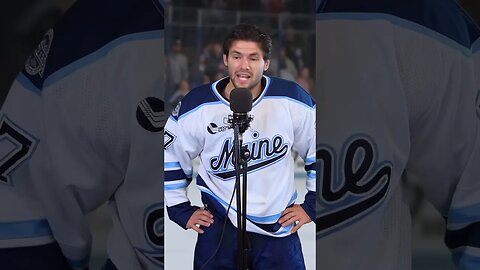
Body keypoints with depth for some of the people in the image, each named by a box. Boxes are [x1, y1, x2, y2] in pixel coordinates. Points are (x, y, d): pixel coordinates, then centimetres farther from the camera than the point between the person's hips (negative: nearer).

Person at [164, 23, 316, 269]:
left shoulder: (293, 101, -9)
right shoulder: (195, 107, -10)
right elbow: (170, 156, 5)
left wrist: (312, 205, 5)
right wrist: (181, 211, 5)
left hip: (279, 227, 0)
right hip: (219, 225, 0)